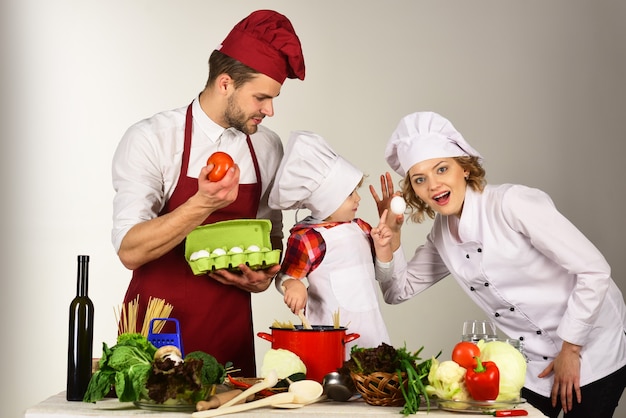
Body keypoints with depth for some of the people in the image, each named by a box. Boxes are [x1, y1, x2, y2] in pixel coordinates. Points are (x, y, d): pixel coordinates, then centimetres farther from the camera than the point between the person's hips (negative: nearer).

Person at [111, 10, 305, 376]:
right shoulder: (150, 140, -10)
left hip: (230, 332, 4)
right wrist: (203, 204, -29)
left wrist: (264, 276, -4)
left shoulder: (268, 148, 4)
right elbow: (130, 250, -18)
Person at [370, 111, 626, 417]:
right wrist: (389, 239, -7)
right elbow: (399, 290, 11)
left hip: (590, 347, -6)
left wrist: (570, 349, -14)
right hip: (535, 363, 6)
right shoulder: (441, 234, 0)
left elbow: (594, 270, -22)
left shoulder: (513, 203, -22)